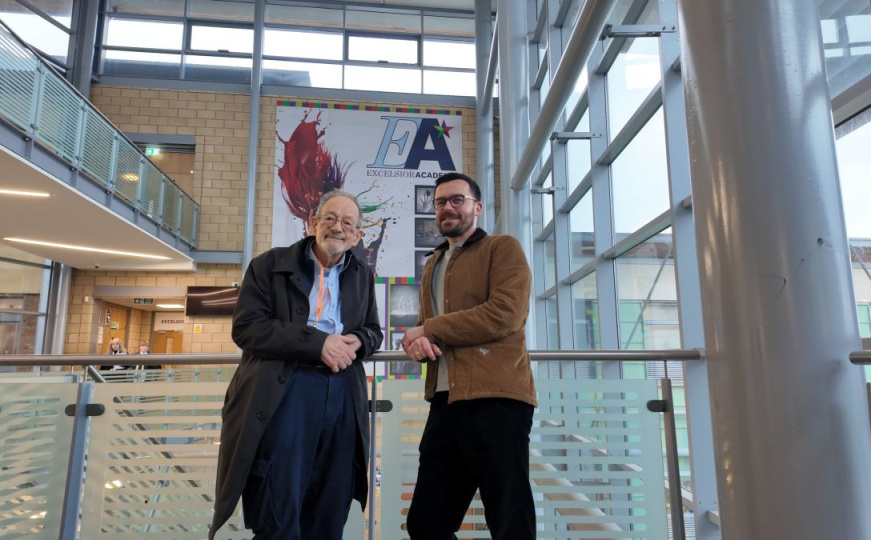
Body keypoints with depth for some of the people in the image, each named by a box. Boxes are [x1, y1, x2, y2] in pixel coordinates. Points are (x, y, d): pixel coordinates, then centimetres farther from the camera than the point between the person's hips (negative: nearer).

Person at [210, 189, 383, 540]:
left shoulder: (363, 276, 16)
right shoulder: (270, 264, 3)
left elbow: (374, 331, 22)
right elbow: (246, 327, -6)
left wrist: (358, 340, -5)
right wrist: (317, 342, -16)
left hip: (344, 396, 4)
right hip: (282, 393, -4)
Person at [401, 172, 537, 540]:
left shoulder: (502, 248, 1)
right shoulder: (433, 265, 23)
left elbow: (505, 314, -15)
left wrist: (429, 329, -8)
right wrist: (415, 341, -2)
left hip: (495, 399, -7)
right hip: (445, 402, 7)